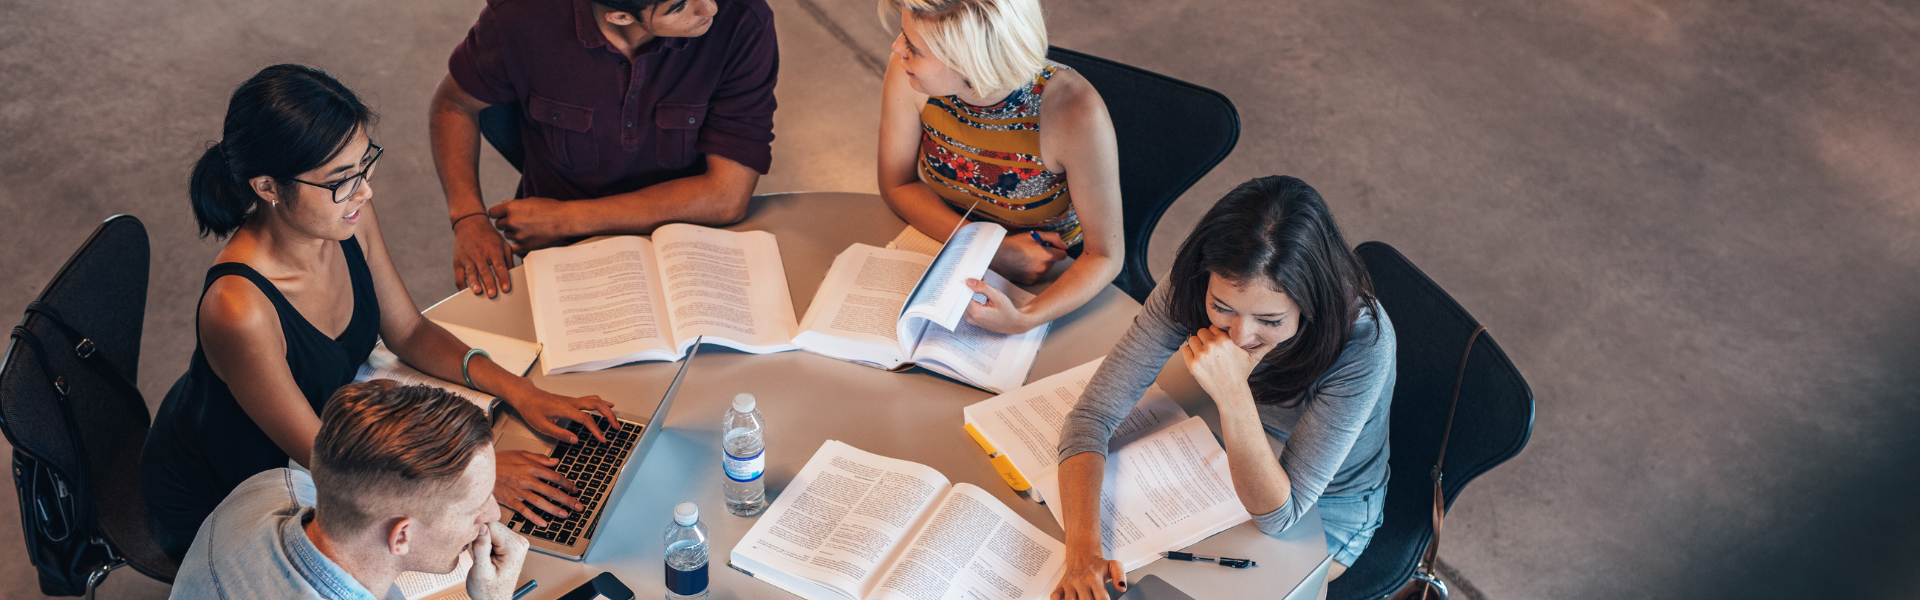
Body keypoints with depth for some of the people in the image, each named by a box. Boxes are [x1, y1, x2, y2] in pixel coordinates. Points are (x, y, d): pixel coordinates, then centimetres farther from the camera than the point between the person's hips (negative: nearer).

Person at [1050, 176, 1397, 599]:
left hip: (1328, 513, -3)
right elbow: (1093, 415, -28)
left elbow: (1278, 516, -34)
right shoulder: (1191, 286, -29)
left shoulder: (1363, 341, -38)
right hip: (1227, 466, 3)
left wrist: (1234, 394, -49)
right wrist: (1083, 553, -43)